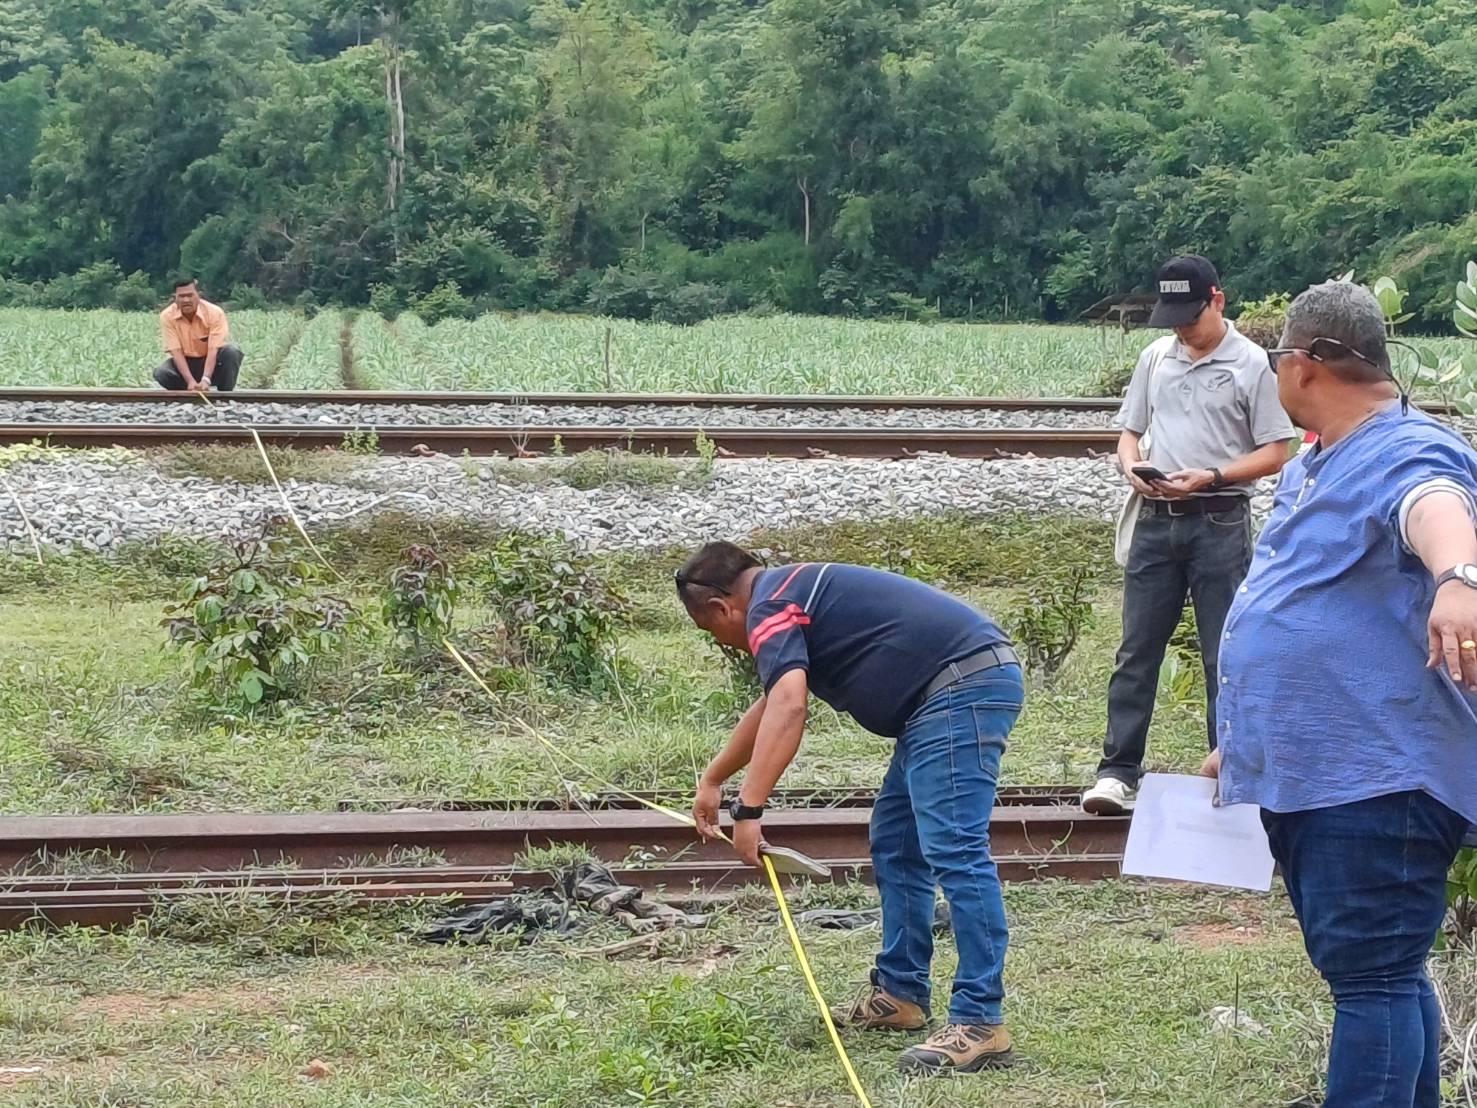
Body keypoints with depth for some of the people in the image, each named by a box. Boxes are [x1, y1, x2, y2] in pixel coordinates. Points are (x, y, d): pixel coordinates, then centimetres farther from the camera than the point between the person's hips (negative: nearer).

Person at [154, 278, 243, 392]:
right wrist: (190, 381, -33)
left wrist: (205, 380, -41)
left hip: (212, 364, -1)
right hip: (186, 364, 1)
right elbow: (176, 351, -20)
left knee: (232, 351, -31)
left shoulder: (215, 313, -20)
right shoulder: (167, 316, -15)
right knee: (160, 373, -29)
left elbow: (213, 350, -26)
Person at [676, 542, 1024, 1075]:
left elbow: (788, 706, -24)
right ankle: (899, 993, 24)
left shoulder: (769, 607, -6)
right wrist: (712, 780, 50)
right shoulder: (792, 592, 25)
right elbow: (771, 706, 40)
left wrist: (749, 809, -27)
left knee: (953, 850, -16)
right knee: (894, 844, 18)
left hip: (963, 685, -11)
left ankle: (980, 1022, -19)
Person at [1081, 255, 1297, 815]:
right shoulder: (1155, 357, 10)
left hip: (1221, 522, -4)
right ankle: (1118, 770, 3)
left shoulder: (1251, 364, -4)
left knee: (1225, 657, 1)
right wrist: (1132, 468, -6)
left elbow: (1274, 453, -4)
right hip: (1156, 520, 4)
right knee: (1137, 649, 2)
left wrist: (1209, 477, -17)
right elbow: (1130, 431, 17)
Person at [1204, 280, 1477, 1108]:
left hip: (1378, 780, -10)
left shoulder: (1409, 452, -14)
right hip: (1300, 774, 10)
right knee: (1377, 975, 16)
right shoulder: (1313, 468, 18)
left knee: (1372, 978, -9)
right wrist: (1240, 741, 29)